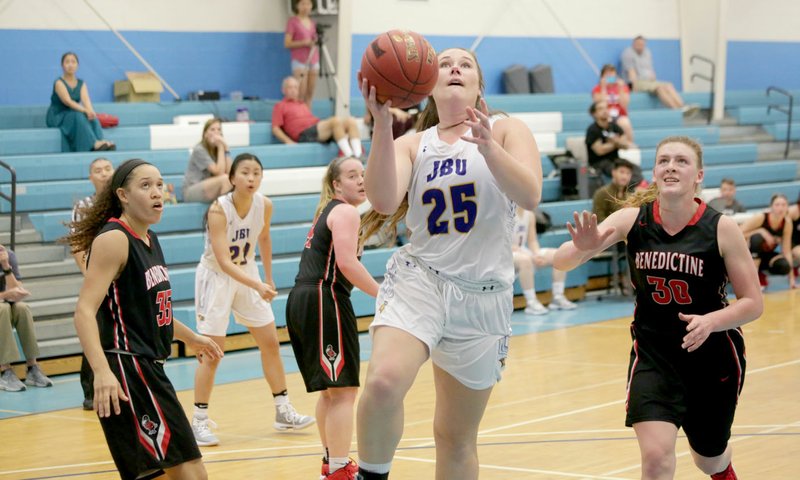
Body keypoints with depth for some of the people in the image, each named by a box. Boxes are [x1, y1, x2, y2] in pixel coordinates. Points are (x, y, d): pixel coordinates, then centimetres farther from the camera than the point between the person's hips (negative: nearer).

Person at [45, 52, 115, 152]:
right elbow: (68, 101, -25)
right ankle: (94, 143, -50)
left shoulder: (81, 84, 7)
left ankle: (99, 142, -46)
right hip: (57, 117, -5)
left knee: (92, 117, -25)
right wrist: (85, 110, -38)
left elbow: (86, 100, -12)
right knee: (78, 116, -34)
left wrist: (90, 111, -35)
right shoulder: (59, 83, -11)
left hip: (74, 115, 5)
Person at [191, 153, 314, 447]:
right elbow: (224, 262, -32)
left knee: (270, 343, 7)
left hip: (247, 274, 6)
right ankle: (199, 422, 1)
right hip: (215, 277, -6)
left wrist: (269, 279, 15)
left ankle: (283, 412, 18)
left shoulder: (264, 205, -12)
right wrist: (258, 286, -42)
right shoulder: (218, 210, -27)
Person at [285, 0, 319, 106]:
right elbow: (287, 43, -7)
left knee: (310, 95, 4)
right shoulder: (292, 21, -2)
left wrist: (316, 41, 2)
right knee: (300, 95, -12)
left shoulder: (312, 23, 15)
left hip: (314, 61, 6)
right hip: (300, 61, -6)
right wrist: (304, 43, -18)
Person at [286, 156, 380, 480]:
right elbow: (347, 262, -20)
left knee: (330, 389, 21)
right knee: (344, 389, -11)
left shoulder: (328, 211, 22)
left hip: (301, 300, 10)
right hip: (323, 300, -10)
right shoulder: (346, 212, -7)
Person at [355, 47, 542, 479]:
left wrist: (487, 146, -28)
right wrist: (382, 123, -20)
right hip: (418, 279, 0)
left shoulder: (506, 130, 5)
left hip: (484, 294, 1)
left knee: (456, 436, 10)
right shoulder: (412, 144, 8)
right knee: (383, 382, -31)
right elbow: (384, 201, -11)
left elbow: (530, 196, -13)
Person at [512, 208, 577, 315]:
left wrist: (538, 255, -14)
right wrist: (531, 257, -26)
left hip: (523, 252, 8)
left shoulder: (529, 214, 5)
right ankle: (531, 303, -34)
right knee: (525, 259, -41)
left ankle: (558, 297, 0)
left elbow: (532, 241, 9)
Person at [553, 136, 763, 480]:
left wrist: (711, 322, -30)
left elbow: (753, 303, -11)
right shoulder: (633, 219, -12)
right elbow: (561, 262, -17)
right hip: (653, 352, 0)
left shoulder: (721, 228, -16)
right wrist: (582, 248, -40)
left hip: (712, 355, 0)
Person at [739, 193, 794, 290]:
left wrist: (791, 278, -13)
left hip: (767, 255, 4)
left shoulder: (787, 223, -12)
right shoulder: (760, 218, -25)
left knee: (784, 266, -28)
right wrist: (761, 231, -33)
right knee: (757, 238, -36)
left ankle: (760, 276, 6)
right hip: (748, 255, -4)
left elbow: (786, 251, -9)